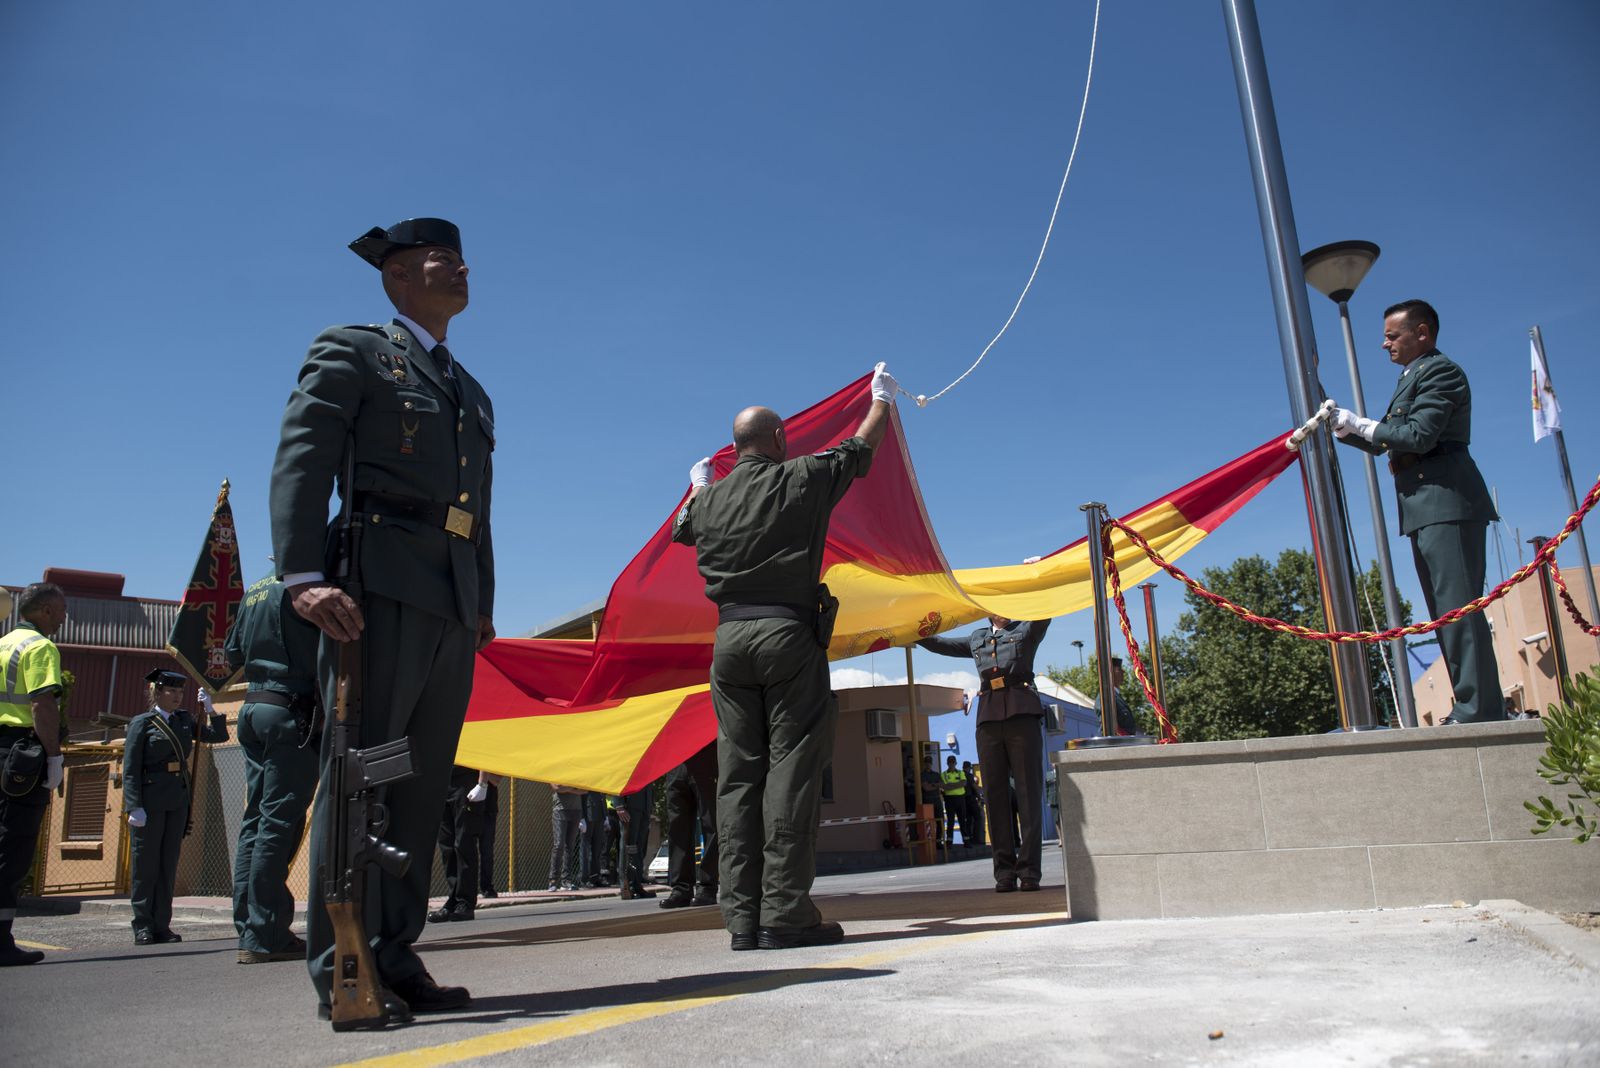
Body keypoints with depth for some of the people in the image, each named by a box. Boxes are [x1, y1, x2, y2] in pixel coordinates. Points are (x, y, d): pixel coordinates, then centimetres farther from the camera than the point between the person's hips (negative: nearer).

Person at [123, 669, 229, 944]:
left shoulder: (184, 719, 13)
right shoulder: (141, 723, -1)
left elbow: (218, 736, 13)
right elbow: (130, 769, -6)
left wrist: (209, 710, 0)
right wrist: (134, 807, -13)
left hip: (178, 801, 5)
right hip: (149, 802, -5)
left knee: (168, 864, 6)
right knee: (145, 865, 0)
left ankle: (162, 926, 11)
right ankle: (143, 927, 8)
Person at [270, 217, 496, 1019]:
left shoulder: (472, 393, 27)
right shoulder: (351, 351, 7)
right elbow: (299, 462, -6)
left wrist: (483, 606, 14)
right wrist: (304, 578, -19)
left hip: (454, 606, 7)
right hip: (382, 591, -7)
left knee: (421, 787, 6)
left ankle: (394, 957, 12)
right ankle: (340, 969, 0)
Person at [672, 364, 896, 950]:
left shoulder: (711, 498, 13)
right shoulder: (803, 479, 2)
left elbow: (681, 528, 37)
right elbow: (861, 447, 19)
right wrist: (882, 397, 38)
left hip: (730, 636, 4)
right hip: (789, 635, -4)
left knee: (738, 775, 5)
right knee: (791, 770, -4)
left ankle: (742, 917, 6)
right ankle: (784, 913, -6)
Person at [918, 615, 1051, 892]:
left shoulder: (1028, 629, 16)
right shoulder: (977, 639, 26)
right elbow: (941, 644, 36)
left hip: (1023, 714, -3)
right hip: (988, 718, 4)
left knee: (1029, 791, -6)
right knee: (995, 794, -1)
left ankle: (1029, 870, -7)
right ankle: (1005, 871, 1)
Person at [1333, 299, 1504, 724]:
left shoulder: (1440, 370, -6)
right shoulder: (1414, 377, 24)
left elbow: (1419, 436, -18)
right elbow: (1384, 442, 24)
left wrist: (1360, 424, -10)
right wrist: (1342, 428, 14)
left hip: (1447, 503, -10)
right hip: (1427, 512, 10)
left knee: (1458, 608, -12)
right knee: (1447, 612, 9)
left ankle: (1477, 709, -12)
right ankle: (1473, 708, 13)